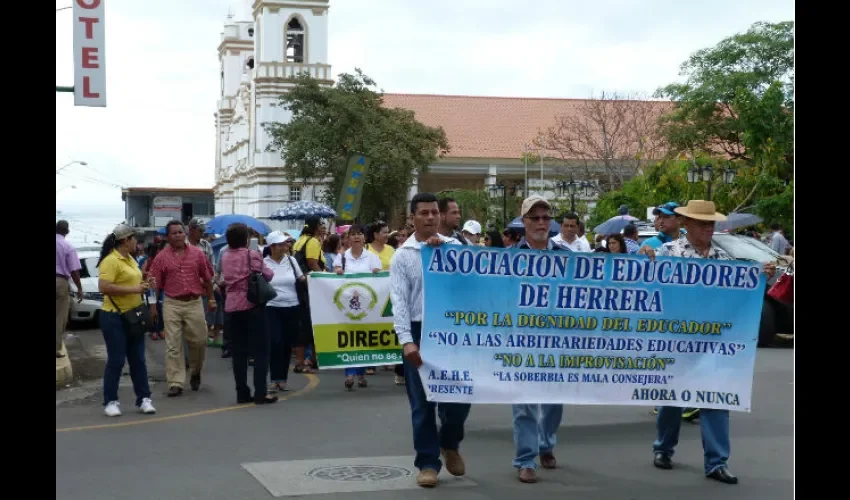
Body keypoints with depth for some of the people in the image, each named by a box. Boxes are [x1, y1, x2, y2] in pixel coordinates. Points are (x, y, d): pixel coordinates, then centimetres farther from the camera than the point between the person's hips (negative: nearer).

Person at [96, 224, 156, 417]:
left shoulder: (130, 259, 12)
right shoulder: (110, 260, -15)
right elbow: (103, 287, -25)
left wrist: (142, 285, 7)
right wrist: (133, 289, -23)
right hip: (114, 317, -8)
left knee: (138, 360, 9)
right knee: (116, 361, -2)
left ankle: (143, 398, 14)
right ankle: (110, 401, 7)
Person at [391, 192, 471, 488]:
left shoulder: (454, 246, 8)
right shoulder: (402, 255, 1)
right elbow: (399, 300, -6)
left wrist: (443, 248, -15)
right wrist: (406, 340, -17)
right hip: (418, 332, -1)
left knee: (459, 394, 4)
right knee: (422, 402, 3)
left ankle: (449, 445, 31)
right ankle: (428, 462, 13)